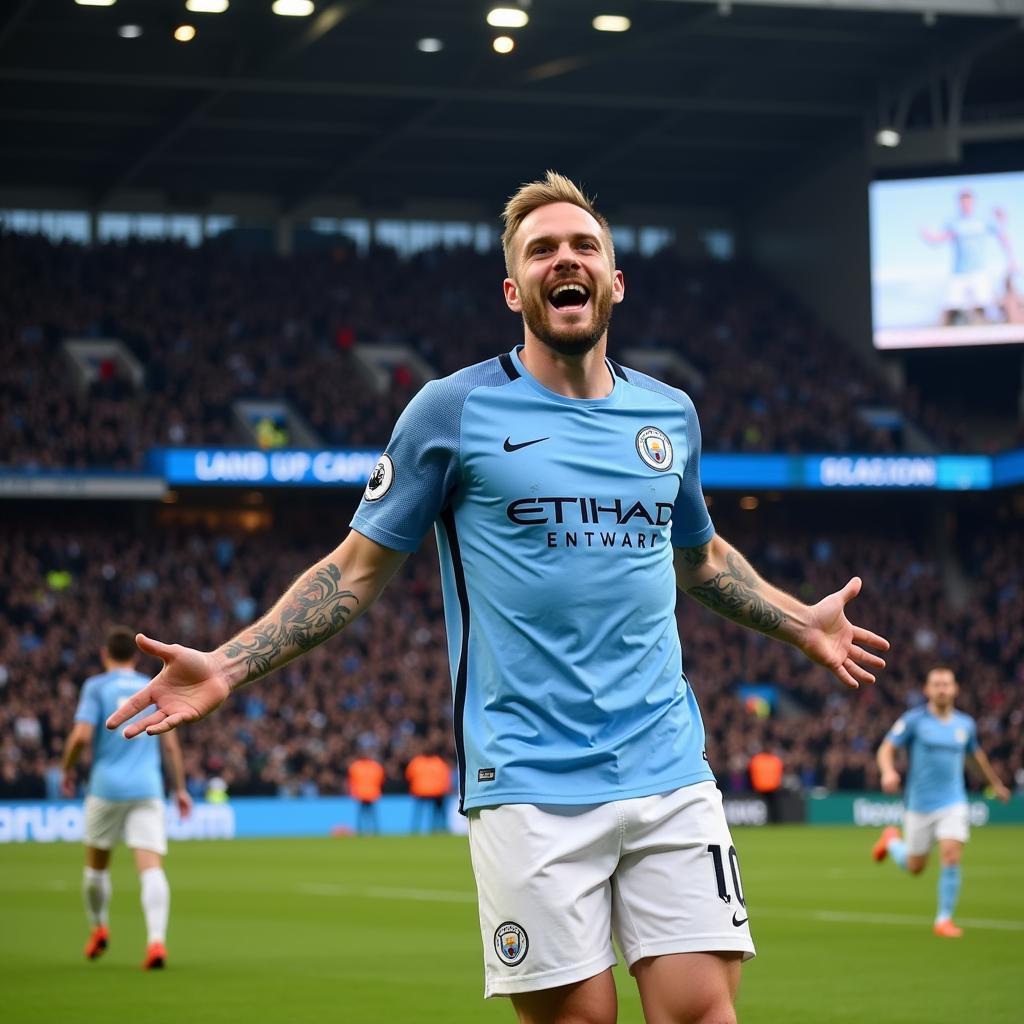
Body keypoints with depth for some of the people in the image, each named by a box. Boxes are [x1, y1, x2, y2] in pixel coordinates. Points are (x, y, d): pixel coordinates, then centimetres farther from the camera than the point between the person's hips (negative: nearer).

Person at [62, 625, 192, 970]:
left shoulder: (96, 686, 3)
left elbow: (81, 735, -9)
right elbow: (171, 743, 12)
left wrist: (68, 769, 8)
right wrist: (180, 788, 18)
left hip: (106, 786, -2)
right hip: (148, 788, 2)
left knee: (96, 865, 19)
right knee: (151, 867, -9)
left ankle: (99, 927, 33)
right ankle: (157, 940, -25)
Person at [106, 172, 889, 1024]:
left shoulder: (670, 414, 12)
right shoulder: (455, 410, 0)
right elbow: (358, 569, 3)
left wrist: (803, 625, 33)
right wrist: (228, 667, -6)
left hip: (669, 771, 4)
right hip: (529, 786, -3)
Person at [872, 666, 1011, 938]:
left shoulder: (965, 724, 5)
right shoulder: (914, 720, -7)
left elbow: (977, 754, 24)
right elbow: (886, 749, -9)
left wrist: (996, 783, 34)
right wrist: (888, 771, -31)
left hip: (953, 803, 2)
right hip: (920, 804, -2)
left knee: (951, 857, -16)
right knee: (914, 867, 8)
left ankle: (944, 920, -5)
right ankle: (892, 841, 42)